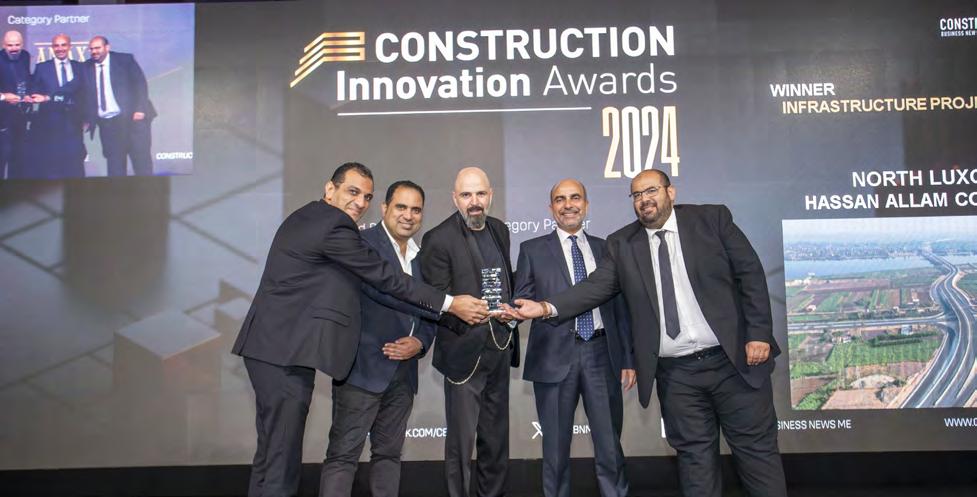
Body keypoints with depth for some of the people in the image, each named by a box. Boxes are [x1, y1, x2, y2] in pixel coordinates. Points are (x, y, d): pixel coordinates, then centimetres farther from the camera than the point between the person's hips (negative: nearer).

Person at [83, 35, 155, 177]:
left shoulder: (125, 60, 2)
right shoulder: (87, 67, 11)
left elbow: (140, 84, -3)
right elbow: (85, 95, 12)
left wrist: (140, 110, -13)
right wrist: (88, 119, 4)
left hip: (132, 118, -3)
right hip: (106, 123, 3)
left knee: (141, 159, -1)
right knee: (114, 165, 4)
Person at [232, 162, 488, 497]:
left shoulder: (305, 217, 17)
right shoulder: (333, 225, -14)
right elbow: (384, 276, -14)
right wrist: (450, 304, -9)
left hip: (272, 347, 10)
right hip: (286, 352, -10)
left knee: (272, 453, 16)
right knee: (281, 461, -4)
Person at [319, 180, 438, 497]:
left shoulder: (421, 257, 14)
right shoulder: (363, 243, -9)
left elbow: (428, 313, 14)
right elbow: (384, 290, -24)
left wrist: (419, 342, -7)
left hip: (402, 372, 7)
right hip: (364, 367, -7)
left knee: (389, 453, 14)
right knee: (343, 454, -2)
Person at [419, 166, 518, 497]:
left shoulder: (499, 230, 8)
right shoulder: (439, 240, -12)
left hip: (500, 348, 6)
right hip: (466, 351, -6)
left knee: (497, 436, 17)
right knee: (461, 438, 2)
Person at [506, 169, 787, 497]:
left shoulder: (712, 218, 1)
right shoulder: (622, 243, 6)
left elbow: (750, 273, -1)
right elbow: (596, 286, -2)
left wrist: (758, 333, -9)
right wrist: (546, 307, -16)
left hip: (733, 359, -1)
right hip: (675, 373, 2)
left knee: (756, 449, 8)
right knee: (694, 456, 10)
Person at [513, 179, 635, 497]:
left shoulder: (605, 248, 13)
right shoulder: (533, 250, 6)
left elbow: (620, 306, 12)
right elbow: (521, 302, 4)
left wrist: (628, 358, 9)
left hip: (602, 354, 2)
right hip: (555, 356, -1)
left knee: (610, 445, 6)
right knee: (556, 447, 8)